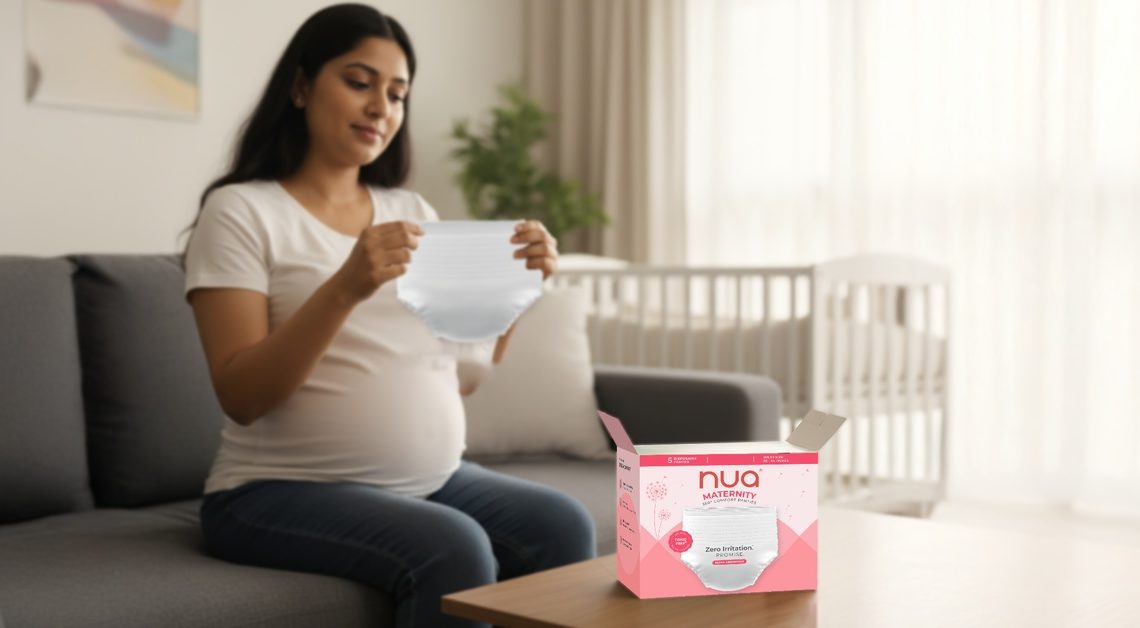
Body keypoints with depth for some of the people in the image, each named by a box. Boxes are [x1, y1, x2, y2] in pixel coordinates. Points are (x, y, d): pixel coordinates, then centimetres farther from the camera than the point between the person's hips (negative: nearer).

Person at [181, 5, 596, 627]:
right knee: (453, 550, -29)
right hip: (285, 491, -5)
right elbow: (241, 397, -14)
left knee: (562, 526, -19)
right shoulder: (241, 211, -3)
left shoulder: (412, 211, 13)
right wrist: (345, 288, -26)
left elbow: (458, 379, 8)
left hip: (431, 479, 5)